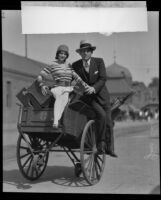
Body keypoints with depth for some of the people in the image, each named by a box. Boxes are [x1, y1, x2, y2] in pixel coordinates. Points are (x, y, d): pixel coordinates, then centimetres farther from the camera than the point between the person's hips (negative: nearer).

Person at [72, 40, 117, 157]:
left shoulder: (99, 61, -5)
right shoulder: (75, 66, -3)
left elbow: (103, 79, -13)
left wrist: (94, 88, -29)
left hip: (102, 96, 1)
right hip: (87, 97, -1)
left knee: (108, 123, 3)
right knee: (101, 114, -25)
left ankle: (109, 148, 18)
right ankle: (101, 142, -10)